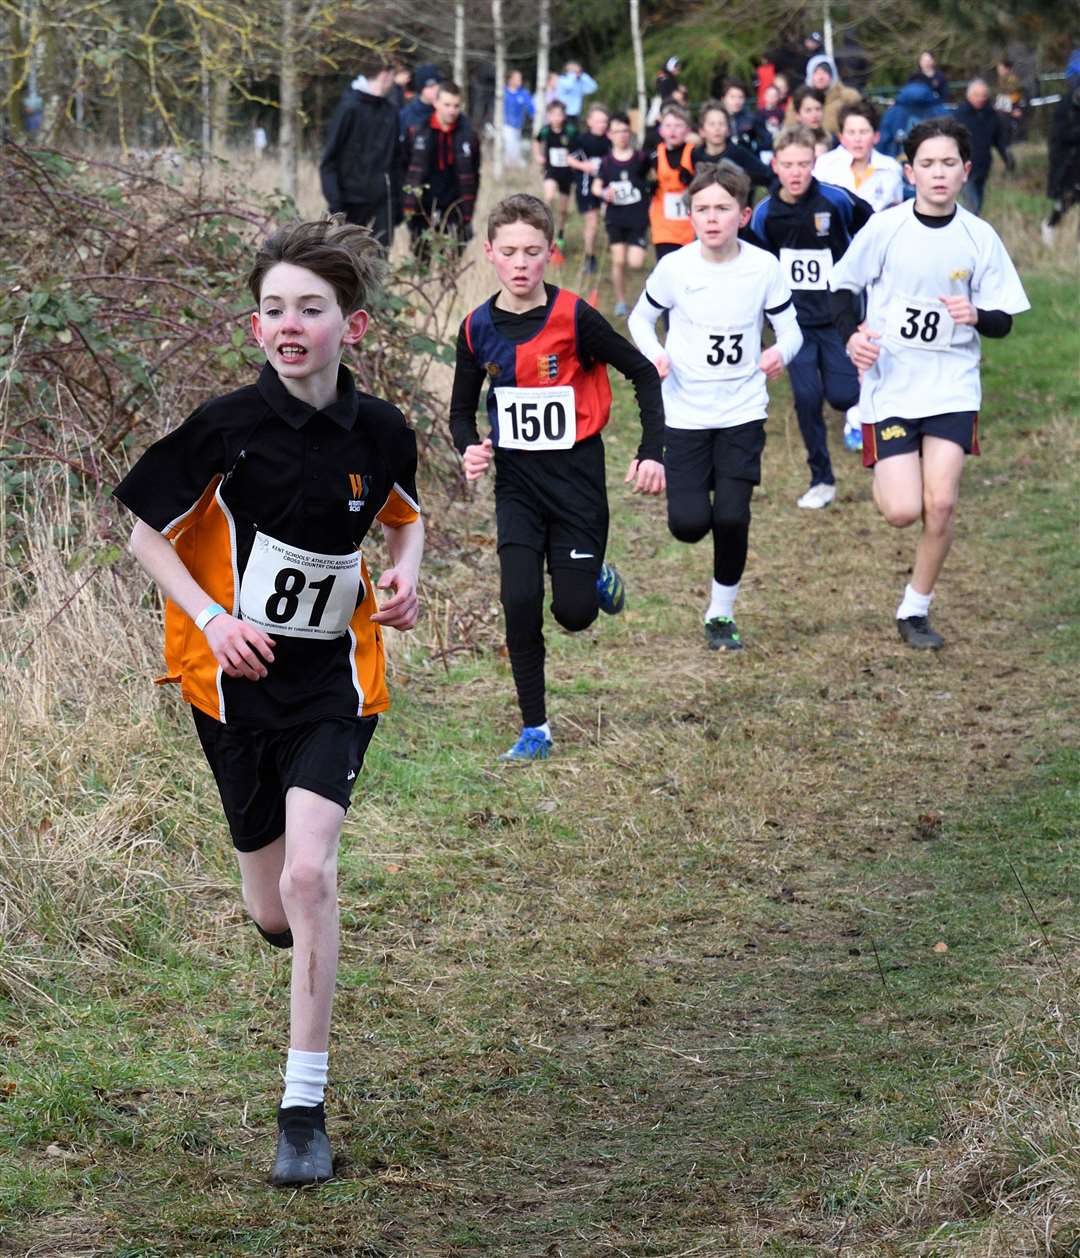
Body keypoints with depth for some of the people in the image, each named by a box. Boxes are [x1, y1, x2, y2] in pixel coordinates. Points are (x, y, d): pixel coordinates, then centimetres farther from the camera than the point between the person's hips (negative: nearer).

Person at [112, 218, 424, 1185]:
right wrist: (212, 617, -17)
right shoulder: (227, 427, -13)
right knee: (276, 914, 11)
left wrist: (406, 576, -6)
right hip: (237, 678, 0)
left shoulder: (380, 432, -6)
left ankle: (305, 1108, -12)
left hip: (335, 679, 0)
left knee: (309, 875, -19)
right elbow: (148, 535, -3)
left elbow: (406, 517, 15)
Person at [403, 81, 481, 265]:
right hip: (422, 211, 0)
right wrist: (407, 204, -2)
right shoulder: (417, 131, -3)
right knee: (421, 261, 7)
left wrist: (467, 212, 5)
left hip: (454, 213, 0)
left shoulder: (468, 136, 1)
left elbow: (472, 176, 7)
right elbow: (402, 166, 1)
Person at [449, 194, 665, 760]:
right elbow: (462, 409, 11)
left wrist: (651, 453, -11)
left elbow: (642, 373, -5)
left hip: (576, 478, -2)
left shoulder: (574, 318, -14)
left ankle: (598, 580, 35)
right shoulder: (478, 329, -3)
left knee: (574, 612, -3)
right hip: (517, 482, 2)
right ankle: (535, 730, 0)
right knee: (520, 601, -12)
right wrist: (470, 449, -10)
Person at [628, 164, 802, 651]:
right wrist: (653, 355, -13)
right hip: (684, 411, 0)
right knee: (689, 523, -9)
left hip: (742, 412, 0)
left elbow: (790, 329, 1)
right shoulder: (675, 267, -9)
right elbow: (640, 317, 7)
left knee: (731, 519, -8)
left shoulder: (763, 268, -7)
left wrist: (781, 352, -23)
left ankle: (721, 614, 14)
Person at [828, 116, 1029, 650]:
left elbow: (1002, 321, 3)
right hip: (890, 384, -1)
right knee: (902, 511, -9)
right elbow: (841, 288, 5)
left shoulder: (980, 238, -3)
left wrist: (976, 315, -19)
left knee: (940, 504, -9)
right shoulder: (885, 227, -7)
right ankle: (885, 477, 30)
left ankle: (915, 610, 11)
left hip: (953, 386, 1)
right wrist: (853, 336, -13)